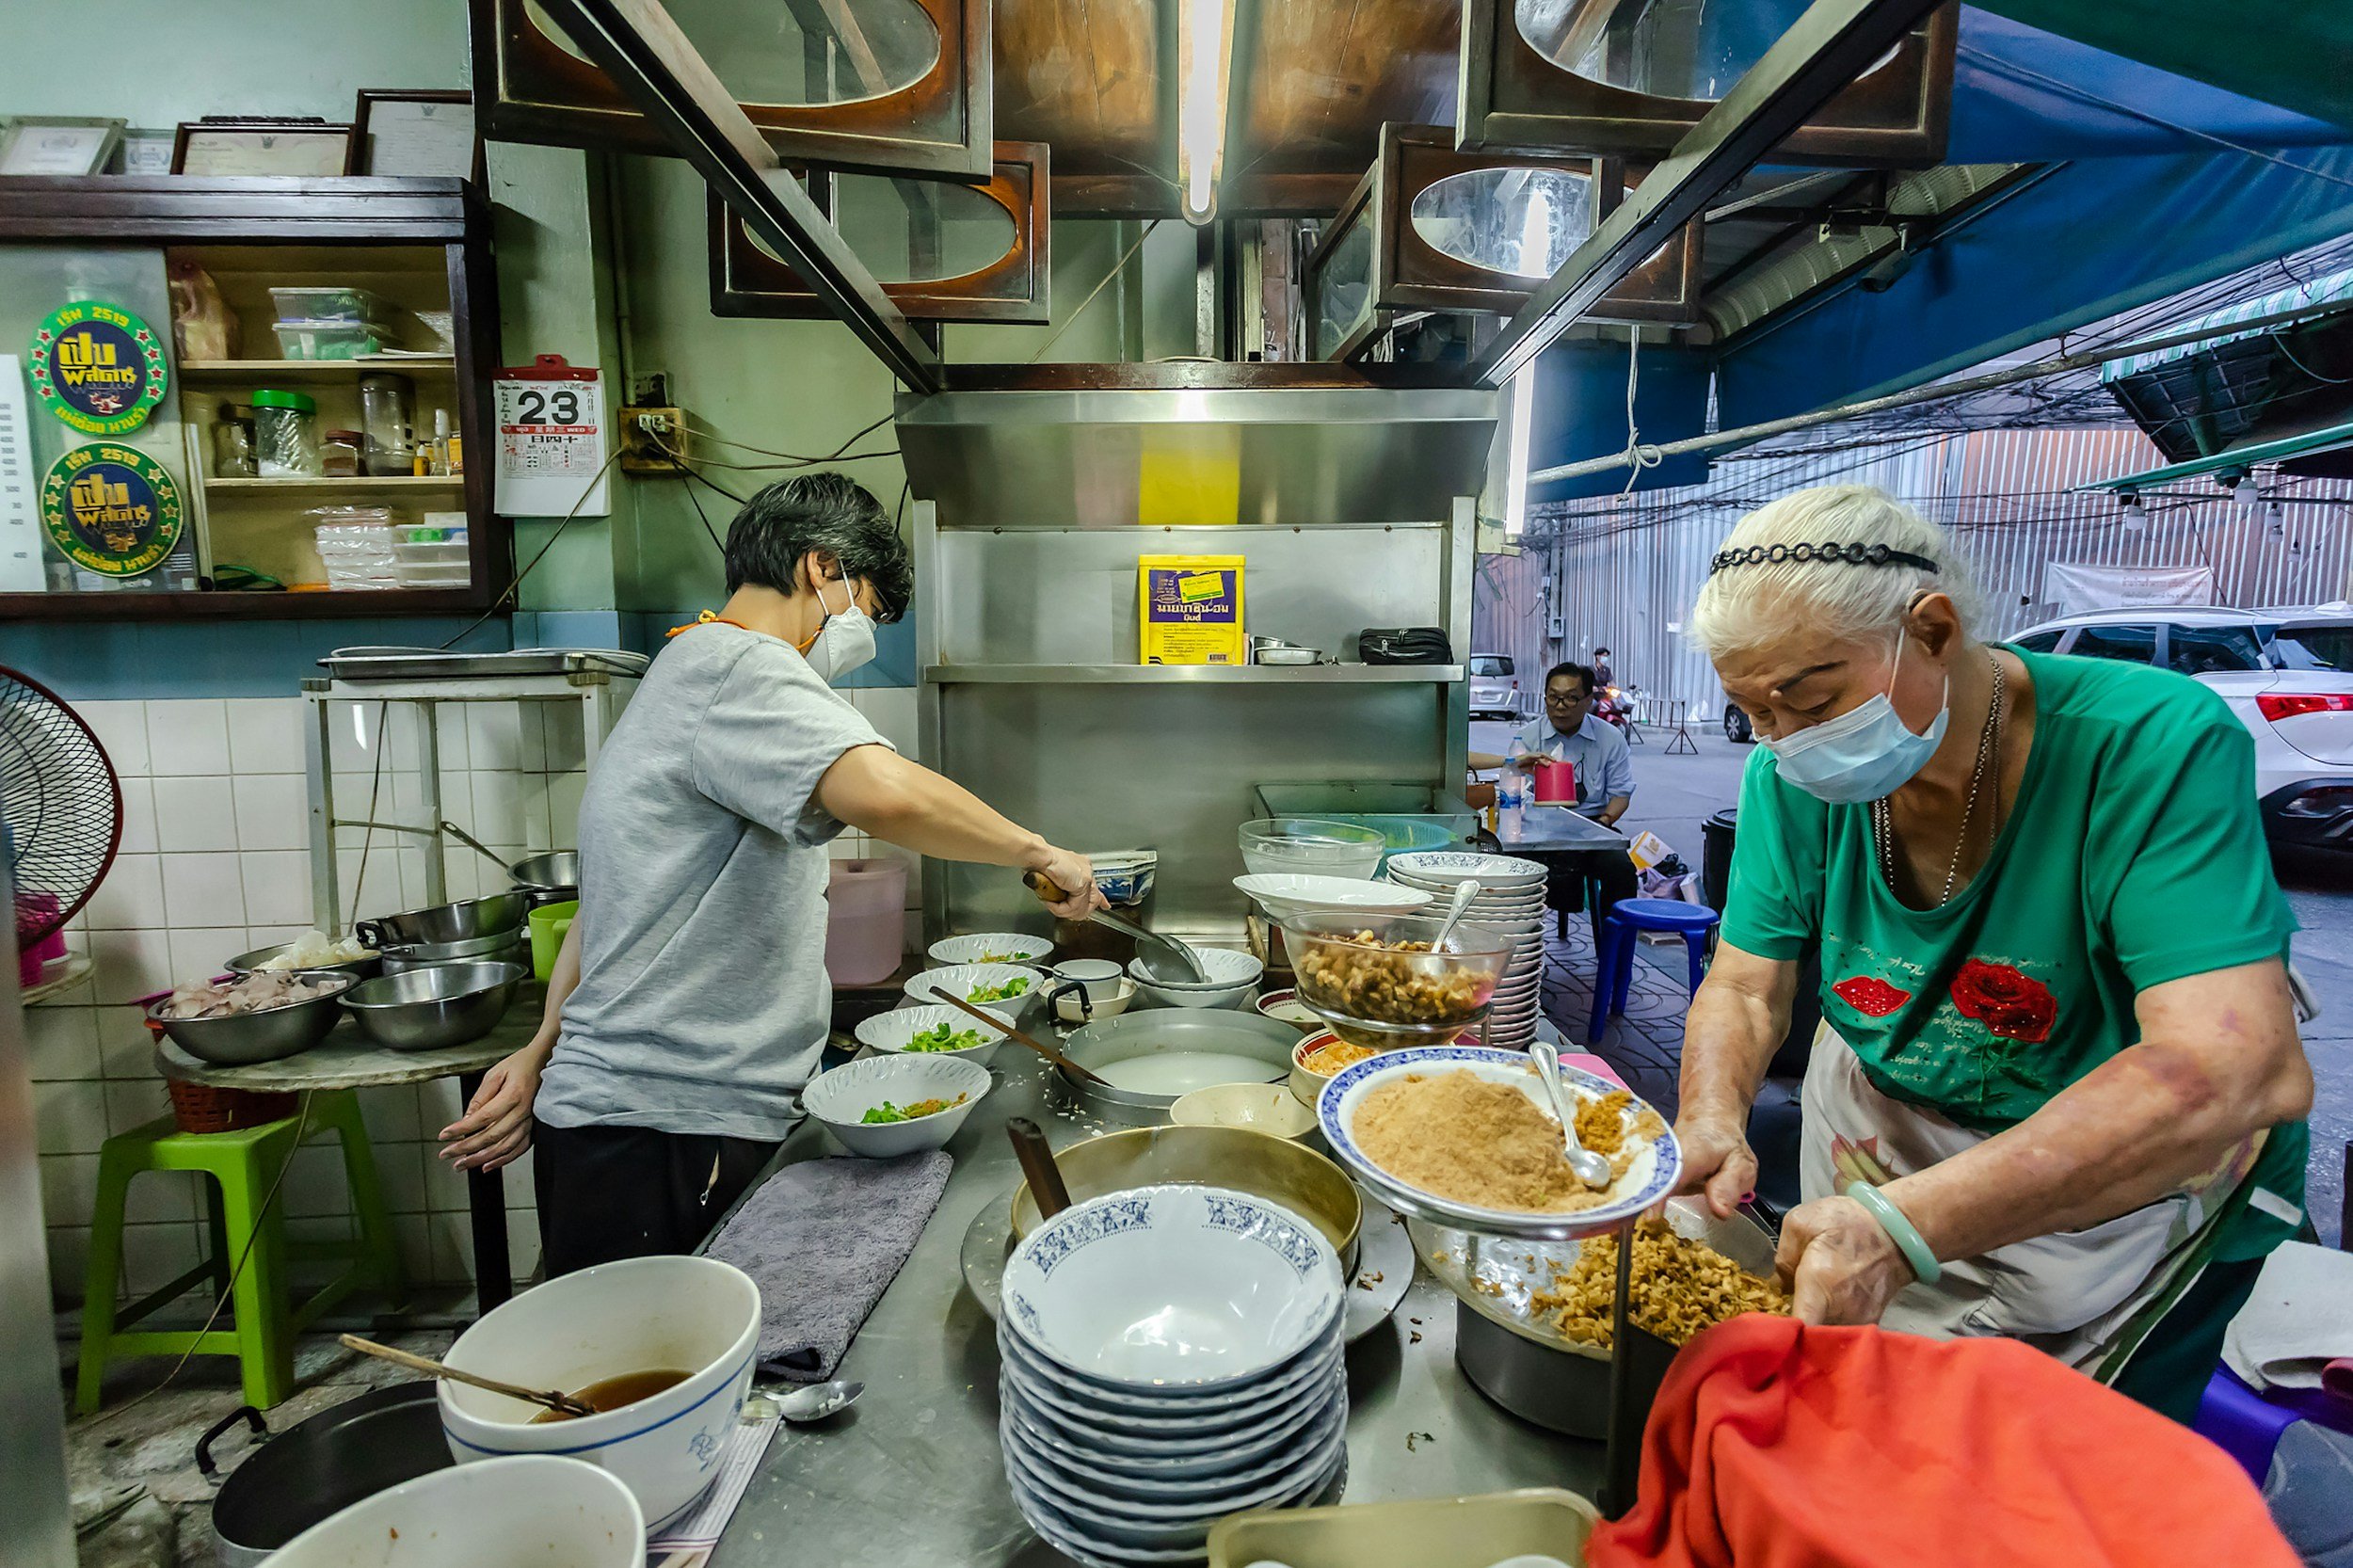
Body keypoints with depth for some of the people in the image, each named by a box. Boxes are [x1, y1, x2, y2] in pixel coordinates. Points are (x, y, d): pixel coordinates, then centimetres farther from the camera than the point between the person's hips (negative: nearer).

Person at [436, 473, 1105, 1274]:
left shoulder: (692, 668, 20)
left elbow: (616, 905, 19)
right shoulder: (737, 665, -14)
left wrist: (543, 1051, 13)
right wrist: (1037, 852, -19)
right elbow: (883, 792, -35)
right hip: (655, 1144, -10)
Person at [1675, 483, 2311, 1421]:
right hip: (1879, 1124, 4)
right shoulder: (1792, 779, -14)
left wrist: (1907, 1223, -47)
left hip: (2133, 1180, -3)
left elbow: (2243, 1072, -38)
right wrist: (1709, 1124, -32)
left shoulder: (2153, 745, -28)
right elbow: (1746, 989, -10)